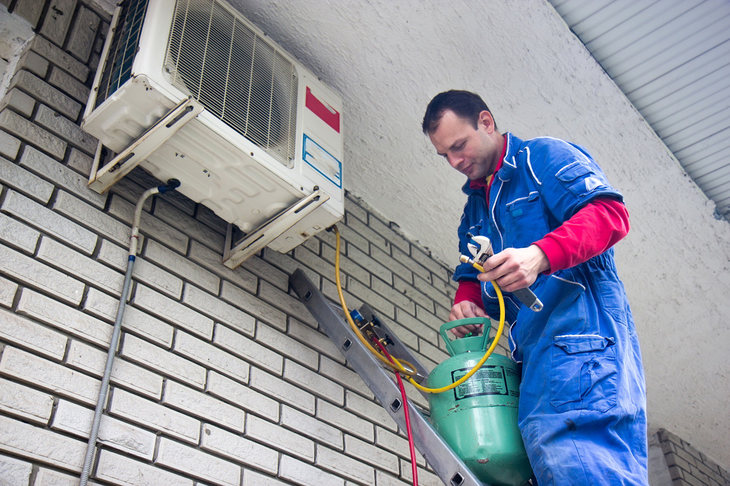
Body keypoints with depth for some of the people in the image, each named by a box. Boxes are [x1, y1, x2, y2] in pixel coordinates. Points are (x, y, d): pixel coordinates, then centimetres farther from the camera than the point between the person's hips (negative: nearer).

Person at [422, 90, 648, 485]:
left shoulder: (543, 156, 4)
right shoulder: (474, 208, 29)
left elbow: (609, 212, -10)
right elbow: (471, 277, 29)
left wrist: (540, 255, -26)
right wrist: (465, 303, 4)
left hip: (577, 319, -8)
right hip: (530, 349, 8)